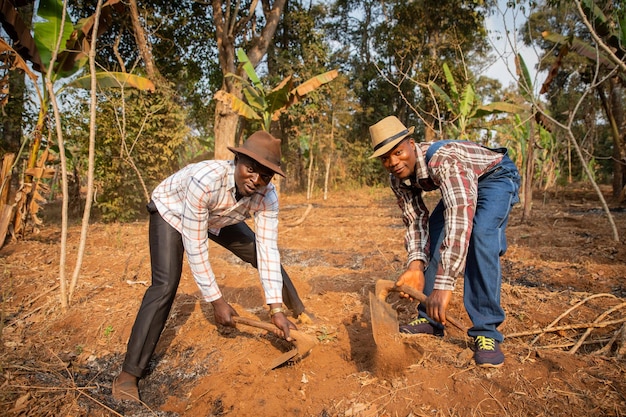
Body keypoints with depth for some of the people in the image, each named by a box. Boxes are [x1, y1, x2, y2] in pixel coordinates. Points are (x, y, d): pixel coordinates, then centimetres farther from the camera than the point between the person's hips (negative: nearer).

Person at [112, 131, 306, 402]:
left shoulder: (267, 196, -28)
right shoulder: (205, 180, -43)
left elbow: (268, 249, -26)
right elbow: (195, 246, -36)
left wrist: (276, 310, -29)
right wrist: (216, 301, -29)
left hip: (217, 218, 5)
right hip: (171, 211, -5)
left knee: (266, 258, 2)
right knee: (165, 285, -21)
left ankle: (299, 316, 27)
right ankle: (128, 374, -9)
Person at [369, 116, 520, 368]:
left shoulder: (443, 160, -42)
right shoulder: (398, 178, -17)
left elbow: (460, 217, -52)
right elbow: (415, 221, -12)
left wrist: (444, 284, -58)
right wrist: (415, 264, -30)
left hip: (497, 177, -7)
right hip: (455, 187, 7)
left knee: (481, 234, -30)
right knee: (431, 237, -5)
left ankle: (486, 332, -22)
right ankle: (430, 319, 7)